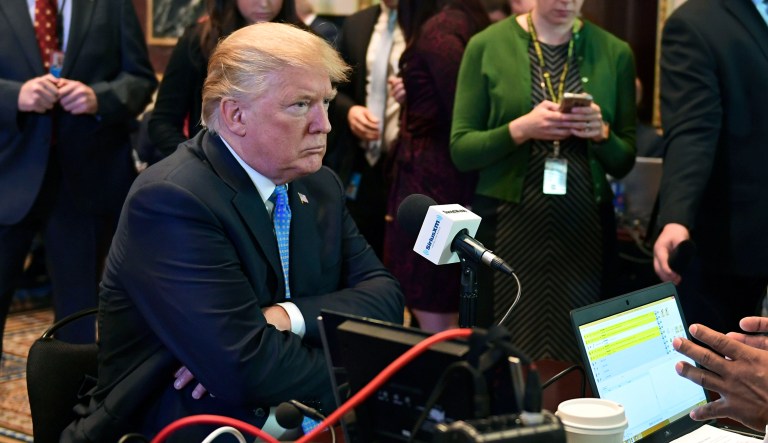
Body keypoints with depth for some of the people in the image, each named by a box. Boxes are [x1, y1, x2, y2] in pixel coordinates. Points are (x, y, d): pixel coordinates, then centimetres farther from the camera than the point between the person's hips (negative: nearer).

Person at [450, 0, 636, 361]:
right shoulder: (487, 45, 0)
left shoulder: (614, 52, 5)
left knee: (578, 356, 3)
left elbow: (624, 162, 9)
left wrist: (602, 133, -11)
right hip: (505, 225, -1)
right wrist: (520, 130, -16)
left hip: (585, 227, 2)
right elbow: (460, 149, -2)